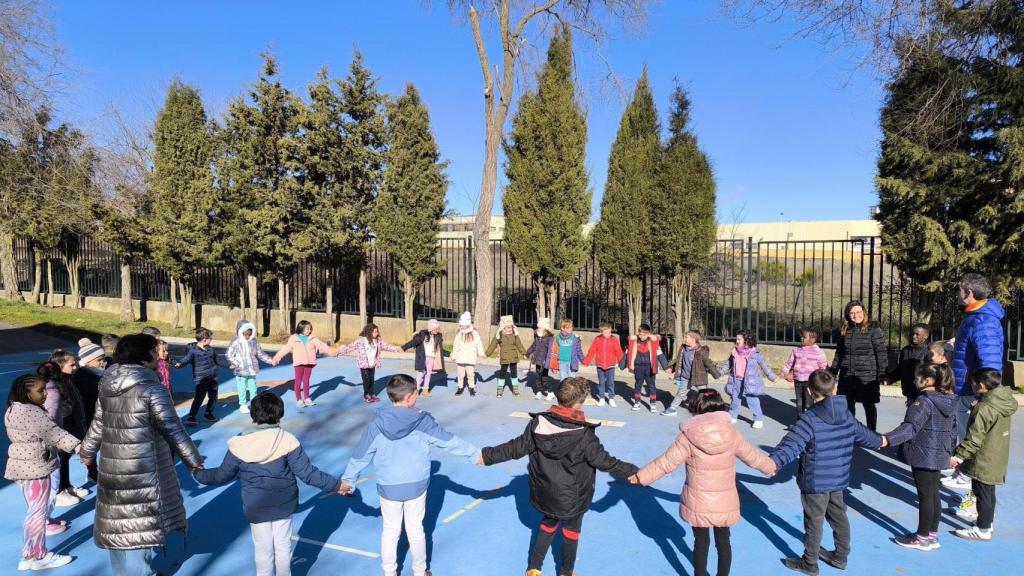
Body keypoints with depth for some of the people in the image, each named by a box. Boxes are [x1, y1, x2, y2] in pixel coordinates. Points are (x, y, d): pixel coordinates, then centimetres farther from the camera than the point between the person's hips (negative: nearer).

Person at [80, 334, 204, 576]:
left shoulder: (108, 385, 2)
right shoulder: (151, 388, -19)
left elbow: (98, 424, 15)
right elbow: (173, 430, -15)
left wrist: (87, 452, 33)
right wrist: (194, 461, -4)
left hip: (113, 468, 7)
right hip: (144, 470, -7)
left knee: (119, 523, 21)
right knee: (140, 523, 8)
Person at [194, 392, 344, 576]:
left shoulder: (240, 445, -15)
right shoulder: (287, 440, -18)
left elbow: (223, 475, -2)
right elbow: (307, 473, -18)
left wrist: (197, 474, 17)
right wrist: (336, 485, -9)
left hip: (256, 508, 0)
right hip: (284, 505, 0)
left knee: (263, 550, 17)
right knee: (283, 545, 20)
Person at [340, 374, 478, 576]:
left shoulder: (377, 424, -12)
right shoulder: (423, 422, -16)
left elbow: (361, 455, -3)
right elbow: (450, 441, -8)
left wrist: (348, 479, 12)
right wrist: (475, 454, 4)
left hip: (388, 488, 1)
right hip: (416, 486, 0)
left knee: (390, 531, 17)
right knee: (415, 530, 17)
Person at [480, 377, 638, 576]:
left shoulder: (538, 423, -15)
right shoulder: (583, 434, -26)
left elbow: (515, 448, -9)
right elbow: (605, 462, -19)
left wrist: (486, 456, 4)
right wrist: (633, 472, -5)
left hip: (544, 493, 4)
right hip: (571, 498, -4)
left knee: (548, 524, 29)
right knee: (571, 531, 23)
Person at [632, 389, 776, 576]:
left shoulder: (689, 436, -16)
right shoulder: (732, 434, -10)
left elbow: (666, 463, -12)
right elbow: (753, 457, 7)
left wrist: (641, 476, 0)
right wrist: (771, 467, 29)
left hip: (698, 504, -2)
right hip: (725, 503, 2)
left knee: (701, 542, 17)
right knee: (723, 541, 21)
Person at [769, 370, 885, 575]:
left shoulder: (809, 419, -23)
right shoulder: (847, 415, 0)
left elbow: (791, 444, -34)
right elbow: (863, 434, 20)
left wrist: (773, 461, -42)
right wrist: (879, 441, 41)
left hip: (815, 482, -7)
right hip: (838, 479, 7)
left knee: (814, 521, 7)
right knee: (838, 516, 23)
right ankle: (841, 556, 40)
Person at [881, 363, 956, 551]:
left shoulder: (924, 401, -21)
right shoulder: (947, 401, 7)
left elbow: (911, 426, -33)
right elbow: (950, 430, 17)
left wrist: (887, 439, -43)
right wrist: (949, 452, 29)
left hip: (923, 456, -9)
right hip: (939, 455, 9)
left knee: (925, 496, 3)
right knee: (933, 495, 17)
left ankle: (922, 538, 15)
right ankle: (932, 535, 28)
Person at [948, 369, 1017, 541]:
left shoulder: (984, 409, -24)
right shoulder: (1004, 404, 2)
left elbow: (974, 438, -23)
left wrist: (959, 456, -18)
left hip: (983, 461, -9)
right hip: (996, 460, 9)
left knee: (982, 493, 2)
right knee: (989, 492, 21)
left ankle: (982, 530, 11)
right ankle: (987, 522, 35)